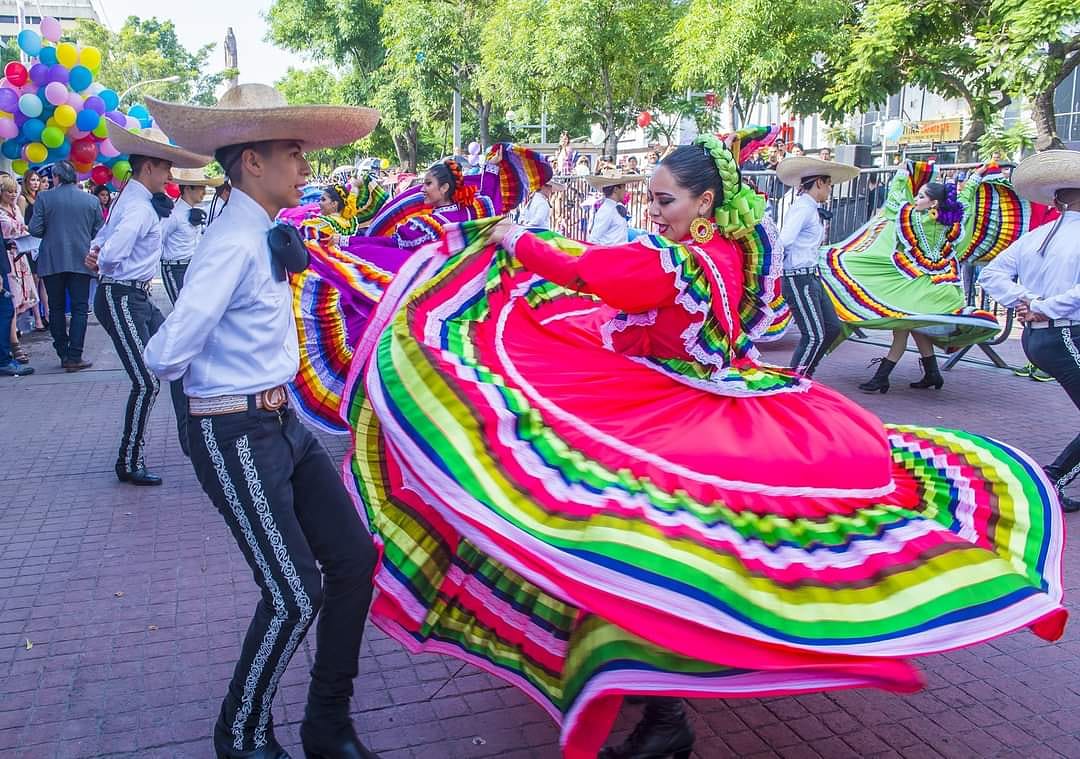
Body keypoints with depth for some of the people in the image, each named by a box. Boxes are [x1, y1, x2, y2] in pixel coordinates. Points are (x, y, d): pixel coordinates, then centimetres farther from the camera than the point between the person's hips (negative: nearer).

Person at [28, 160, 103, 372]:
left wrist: (51, 233, 15)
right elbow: (99, 233, 2)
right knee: (80, 308, 3)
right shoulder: (91, 201, 0)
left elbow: (35, 229, -6)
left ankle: (64, 355, 13)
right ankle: (74, 357, -4)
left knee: (56, 308, 11)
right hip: (81, 261, 0)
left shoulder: (44, 198, -4)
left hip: (52, 261, 0)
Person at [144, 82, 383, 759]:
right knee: (294, 595, -5)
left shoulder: (265, 236, 9)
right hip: (235, 436, -9)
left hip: (282, 423, 9)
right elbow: (168, 356, -23)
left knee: (354, 556, 8)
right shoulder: (235, 242, -19)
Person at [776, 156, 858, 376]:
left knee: (832, 328, 13)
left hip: (812, 277, 10)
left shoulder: (810, 208, 15)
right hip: (799, 279, -10)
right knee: (814, 336, -7)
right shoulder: (803, 208, -15)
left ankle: (804, 376, 23)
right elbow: (784, 241, -26)